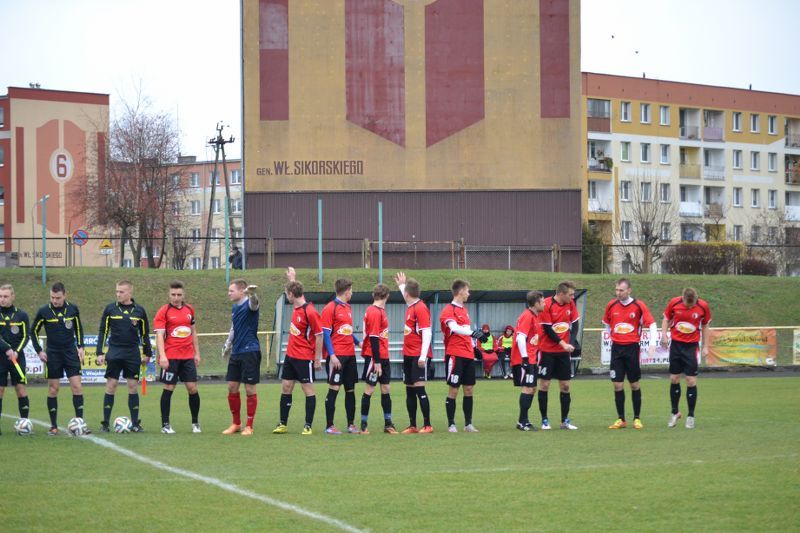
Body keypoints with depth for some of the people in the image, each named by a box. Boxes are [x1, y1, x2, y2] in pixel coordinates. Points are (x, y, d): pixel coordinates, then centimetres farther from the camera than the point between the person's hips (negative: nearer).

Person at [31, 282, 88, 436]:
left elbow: (79, 328, 14)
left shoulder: (72, 309, 0)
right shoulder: (44, 311, -6)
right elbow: (33, 332, 5)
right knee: (53, 389, 1)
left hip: (71, 353, 1)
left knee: (76, 386, -6)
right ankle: (53, 426, 7)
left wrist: (80, 347, 4)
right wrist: (39, 351, -2)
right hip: (53, 354, -1)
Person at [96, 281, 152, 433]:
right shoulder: (110, 309, 1)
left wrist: (147, 353, 12)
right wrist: (100, 353, -3)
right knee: (111, 386, -3)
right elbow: (103, 331, 4)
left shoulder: (139, 311, 4)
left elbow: (144, 333, 12)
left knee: (133, 386, 2)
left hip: (133, 353, 1)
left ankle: (135, 423, 7)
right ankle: (105, 423, 2)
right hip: (114, 353, -1)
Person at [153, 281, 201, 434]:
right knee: (168, 389, 0)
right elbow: (159, 335, -13)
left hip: (188, 356, 4)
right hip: (170, 357, -4)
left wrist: (197, 353, 15)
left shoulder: (189, 310, 10)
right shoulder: (164, 311, -5)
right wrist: (162, 356, -24)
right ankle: (165, 425, 6)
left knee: (193, 388, 1)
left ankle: (195, 423, 13)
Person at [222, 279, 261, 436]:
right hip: (236, 352, 8)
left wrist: (252, 294, -59)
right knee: (232, 387, 8)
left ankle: (249, 426, 6)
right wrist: (227, 345, 23)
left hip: (250, 352, -8)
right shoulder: (234, 308, 13)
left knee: (250, 389, -2)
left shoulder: (249, 305, -12)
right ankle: (236, 423, 20)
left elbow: (253, 304, -37)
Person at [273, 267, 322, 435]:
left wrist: (318, 359, -16)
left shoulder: (310, 311, -19)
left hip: (305, 357, -9)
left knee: (308, 389, -1)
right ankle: (283, 424, 16)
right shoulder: (296, 307, 5)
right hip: (291, 355, 9)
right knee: (285, 387, 9)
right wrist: (292, 279, 34)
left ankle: (308, 426, 3)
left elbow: (319, 335, -17)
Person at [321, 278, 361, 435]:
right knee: (334, 389, -6)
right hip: (336, 356, -8)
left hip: (350, 355, 8)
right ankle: (329, 426, -2)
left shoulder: (347, 308, 15)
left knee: (350, 389, 9)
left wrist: (358, 342, 13)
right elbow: (326, 334, -11)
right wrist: (332, 355, -18)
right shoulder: (330, 308, -8)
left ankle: (351, 424, 15)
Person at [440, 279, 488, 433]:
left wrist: (474, 345, 21)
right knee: (453, 390, -3)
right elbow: (454, 328, -27)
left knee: (469, 389, 8)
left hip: (468, 355, 8)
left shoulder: (463, 309, 17)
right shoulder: (449, 310, -10)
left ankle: (468, 424, 13)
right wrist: (472, 333, -39)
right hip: (455, 355, -8)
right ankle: (451, 424, 3)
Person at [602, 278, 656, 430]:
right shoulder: (611, 305, 3)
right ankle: (621, 419, 6)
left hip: (632, 348, -2)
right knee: (617, 385, -1)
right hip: (616, 348, 2)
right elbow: (606, 323, 20)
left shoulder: (639, 305, -7)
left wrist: (652, 344, -16)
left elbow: (652, 324, -6)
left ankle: (637, 419, 13)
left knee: (634, 384, 3)